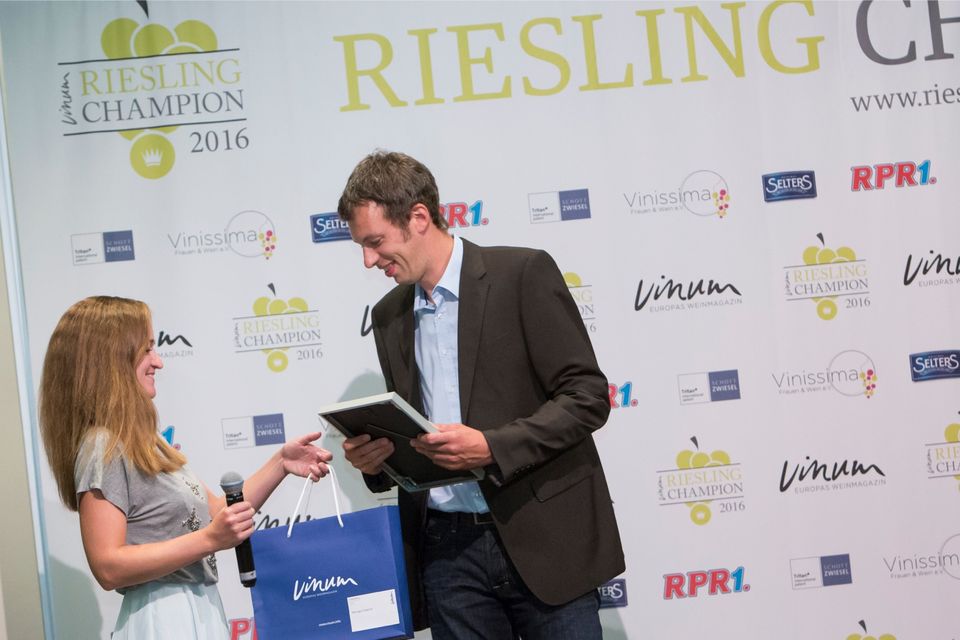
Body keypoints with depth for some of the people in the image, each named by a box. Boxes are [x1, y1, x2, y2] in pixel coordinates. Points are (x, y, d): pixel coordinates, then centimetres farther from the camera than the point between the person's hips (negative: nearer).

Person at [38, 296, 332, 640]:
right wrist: (210, 540, -24)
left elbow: (217, 512, 15)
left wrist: (280, 464, 6)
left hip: (201, 611, 9)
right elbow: (108, 567, -21)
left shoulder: (144, 442, 13)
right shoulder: (103, 448, -15)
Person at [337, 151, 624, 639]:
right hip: (446, 548, 5)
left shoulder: (523, 274, -6)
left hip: (540, 537, -5)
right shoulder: (388, 316, 13)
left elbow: (588, 395, -10)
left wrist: (492, 448, -20)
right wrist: (375, 459, -2)